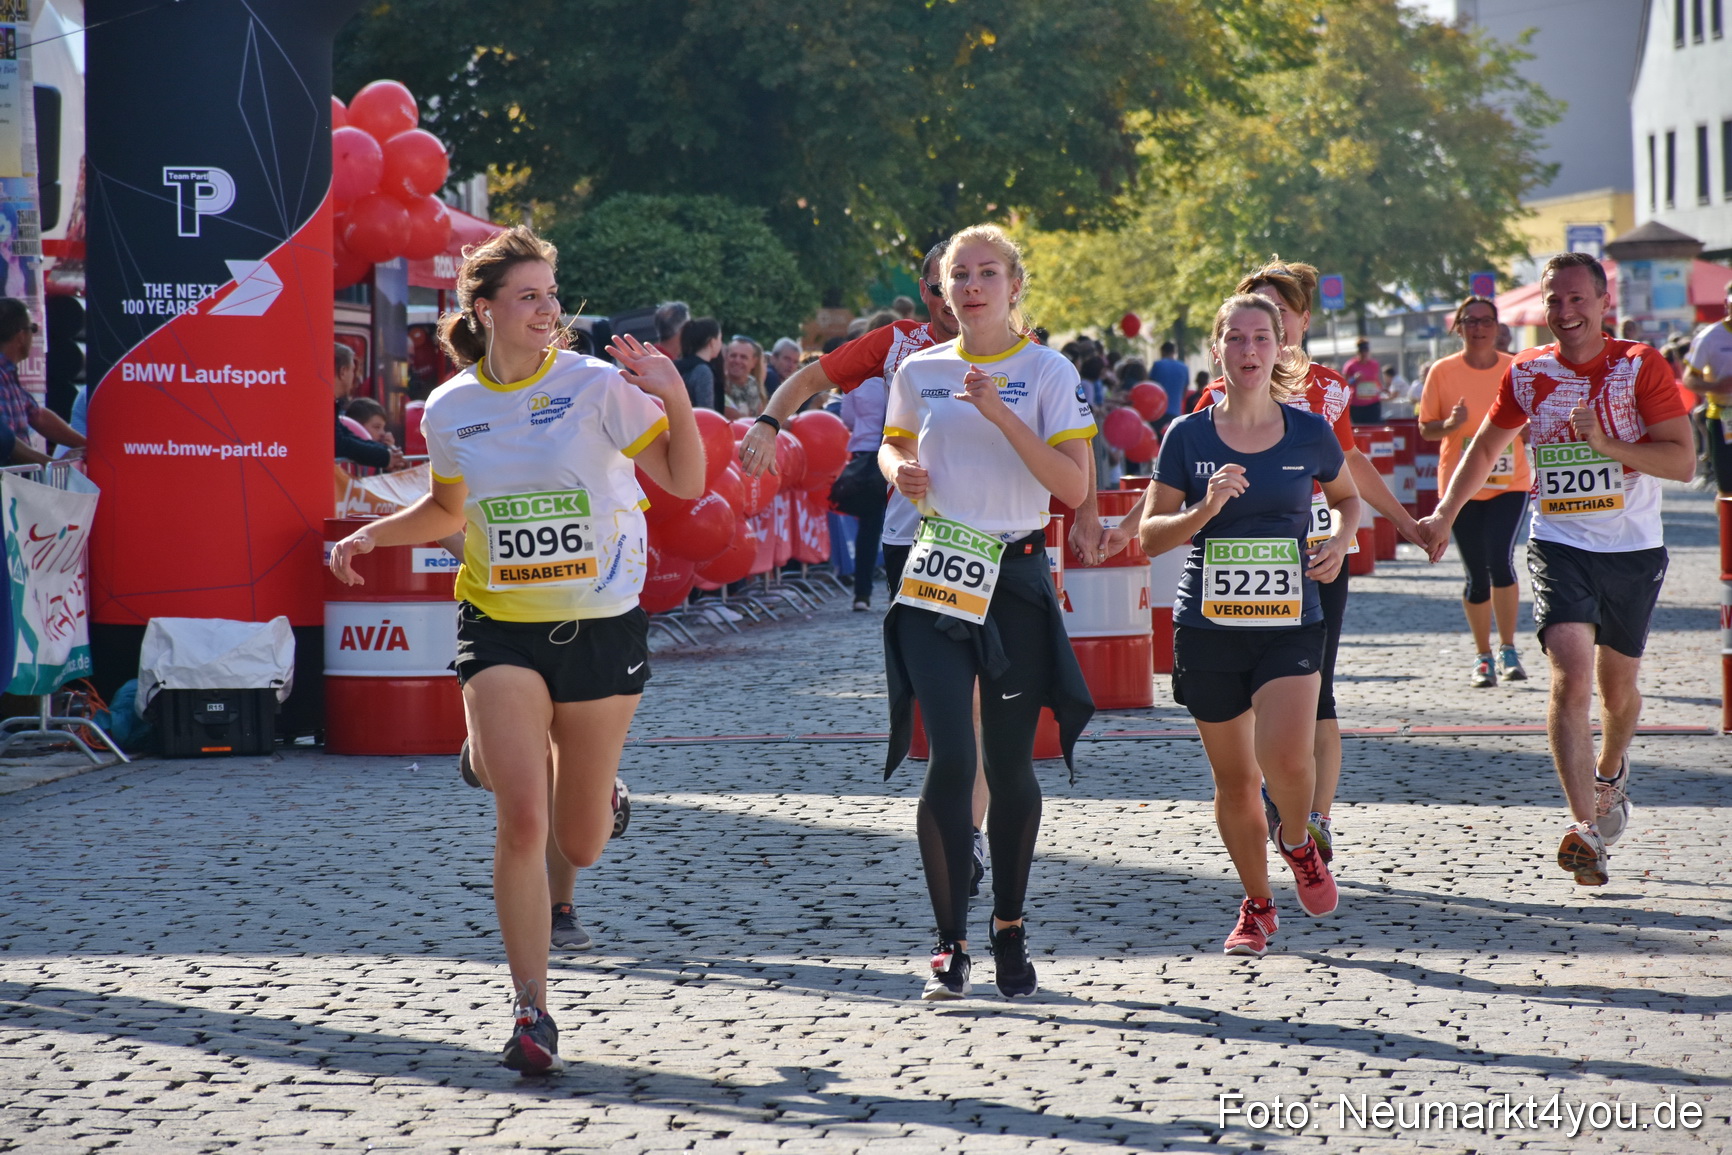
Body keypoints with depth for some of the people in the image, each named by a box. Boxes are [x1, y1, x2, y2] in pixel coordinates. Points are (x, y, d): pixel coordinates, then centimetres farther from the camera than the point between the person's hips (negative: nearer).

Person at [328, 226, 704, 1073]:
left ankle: (592, 795, 48)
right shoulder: (449, 410, 2)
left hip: (601, 627, -1)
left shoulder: (598, 386, -7)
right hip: (499, 627, 1)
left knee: (579, 845, 9)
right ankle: (531, 1011, -6)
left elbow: (686, 482, -6)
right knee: (521, 820, -15)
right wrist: (369, 535, 6)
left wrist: (675, 399, -21)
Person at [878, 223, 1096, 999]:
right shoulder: (920, 371, 7)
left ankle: (1010, 928, 24)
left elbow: (1075, 486, -9)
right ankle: (949, 943, -6)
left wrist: (1002, 415, -18)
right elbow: (894, 446, 24)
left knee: (1011, 765, 5)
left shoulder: (1048, 372, -2)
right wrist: (899, 472, 0)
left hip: (1016, 579, -1)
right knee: (950, 760, -11)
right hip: (936, 580, 1)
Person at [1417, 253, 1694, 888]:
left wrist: (1605, 444, -24)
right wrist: (1444, 515, 8)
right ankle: (1584, 827, -26)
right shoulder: (1527, 374, 2)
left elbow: (1683, 461, -13)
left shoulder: (1641, 366, -7)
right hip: (1560, 548, 0)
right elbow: (1485, 448, 18)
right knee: (1571, 677, -19)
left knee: (1618, 685, 16)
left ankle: (1611, 773, 48)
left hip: (1633, 552, 0)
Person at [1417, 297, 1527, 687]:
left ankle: (1508, 649, -1)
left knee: (1501, 560, -17)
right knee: (1477, 575, 3)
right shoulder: (1443, 372, -1)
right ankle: (1483, 657, 20)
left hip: (1510, 483, 0)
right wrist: (1451, 425, -17)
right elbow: (1426, 428, 4)